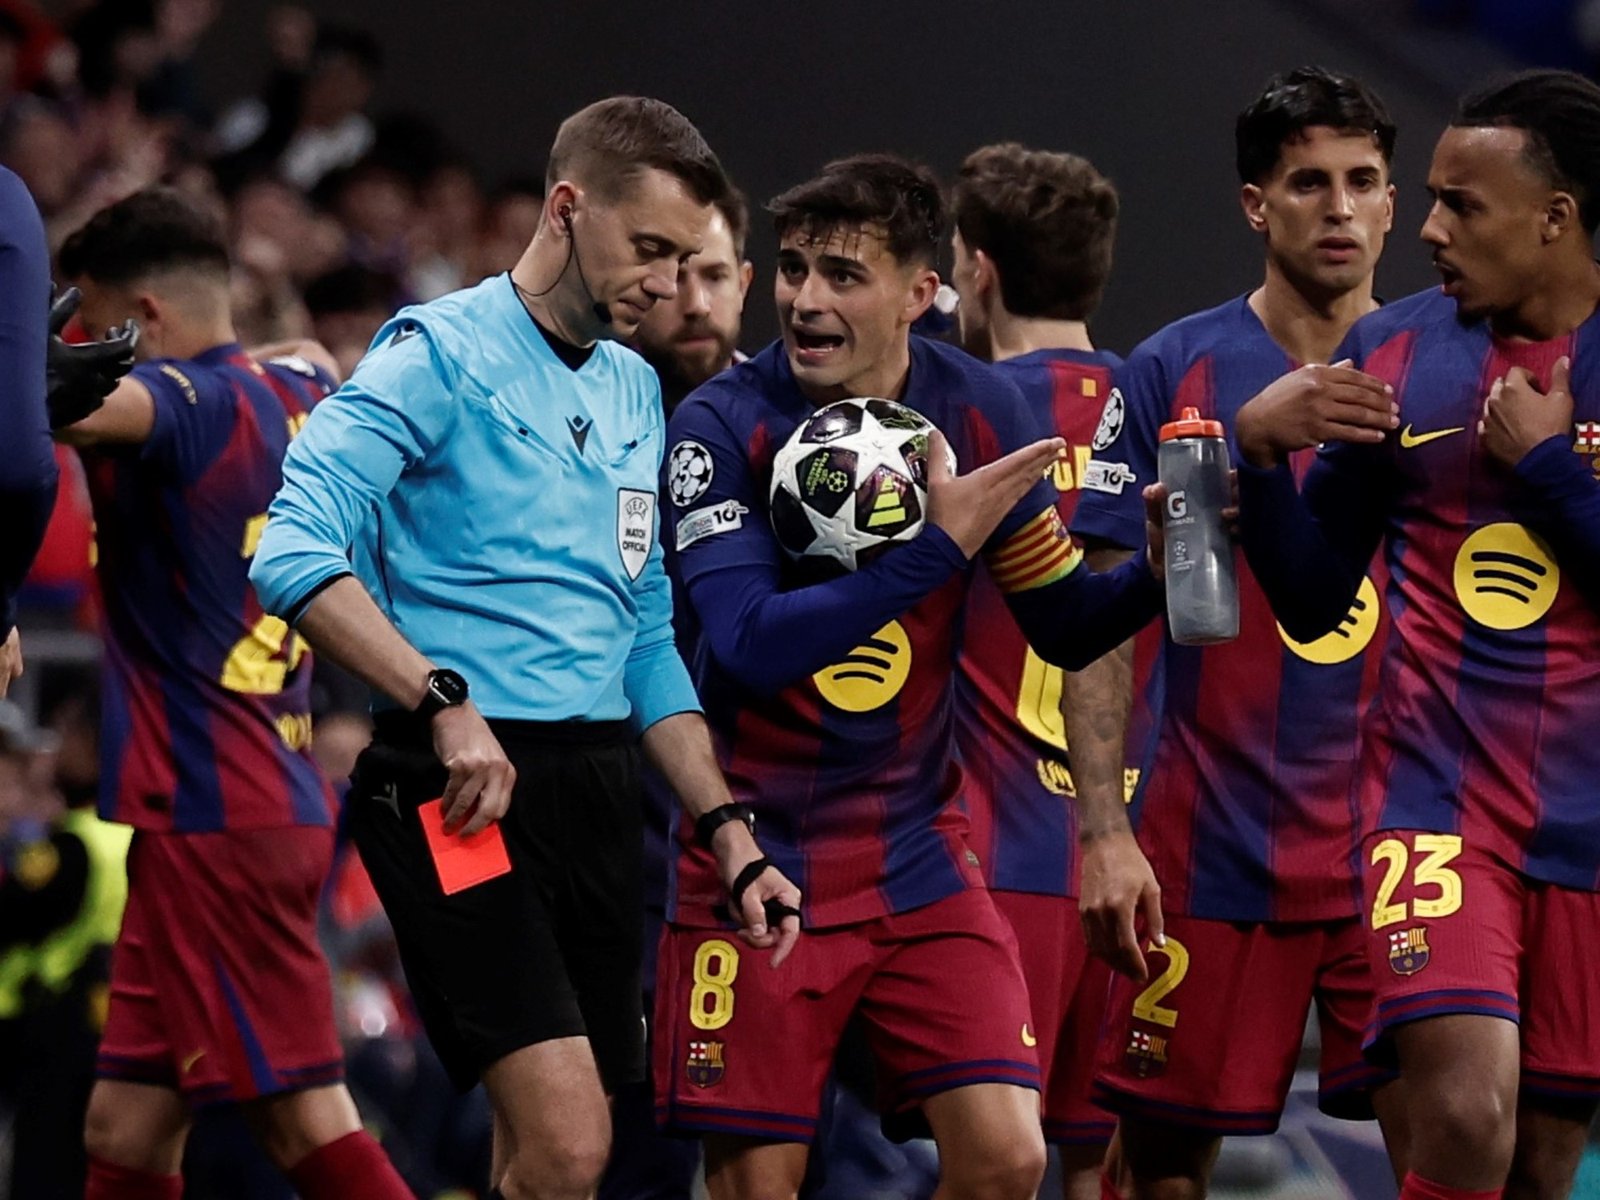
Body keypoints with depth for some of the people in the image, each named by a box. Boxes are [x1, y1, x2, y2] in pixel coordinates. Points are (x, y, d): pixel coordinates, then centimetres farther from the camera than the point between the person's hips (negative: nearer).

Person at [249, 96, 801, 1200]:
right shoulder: (439, 354, -6)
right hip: (465, 781, -8)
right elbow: (296, 554, -18)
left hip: (600, 787, 8)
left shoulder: (636, 390, 18)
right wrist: (446, 704, -26)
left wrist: (729, 834, 14)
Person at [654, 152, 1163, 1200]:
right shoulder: (720, 427, -12)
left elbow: (1063, 624, 8)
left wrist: (1158, 572, -14)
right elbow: (747, 644, -25)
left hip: (917, 856, 3)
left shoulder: (980, 411, 0)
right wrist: (936, 545, -28)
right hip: (757, 859, -3)